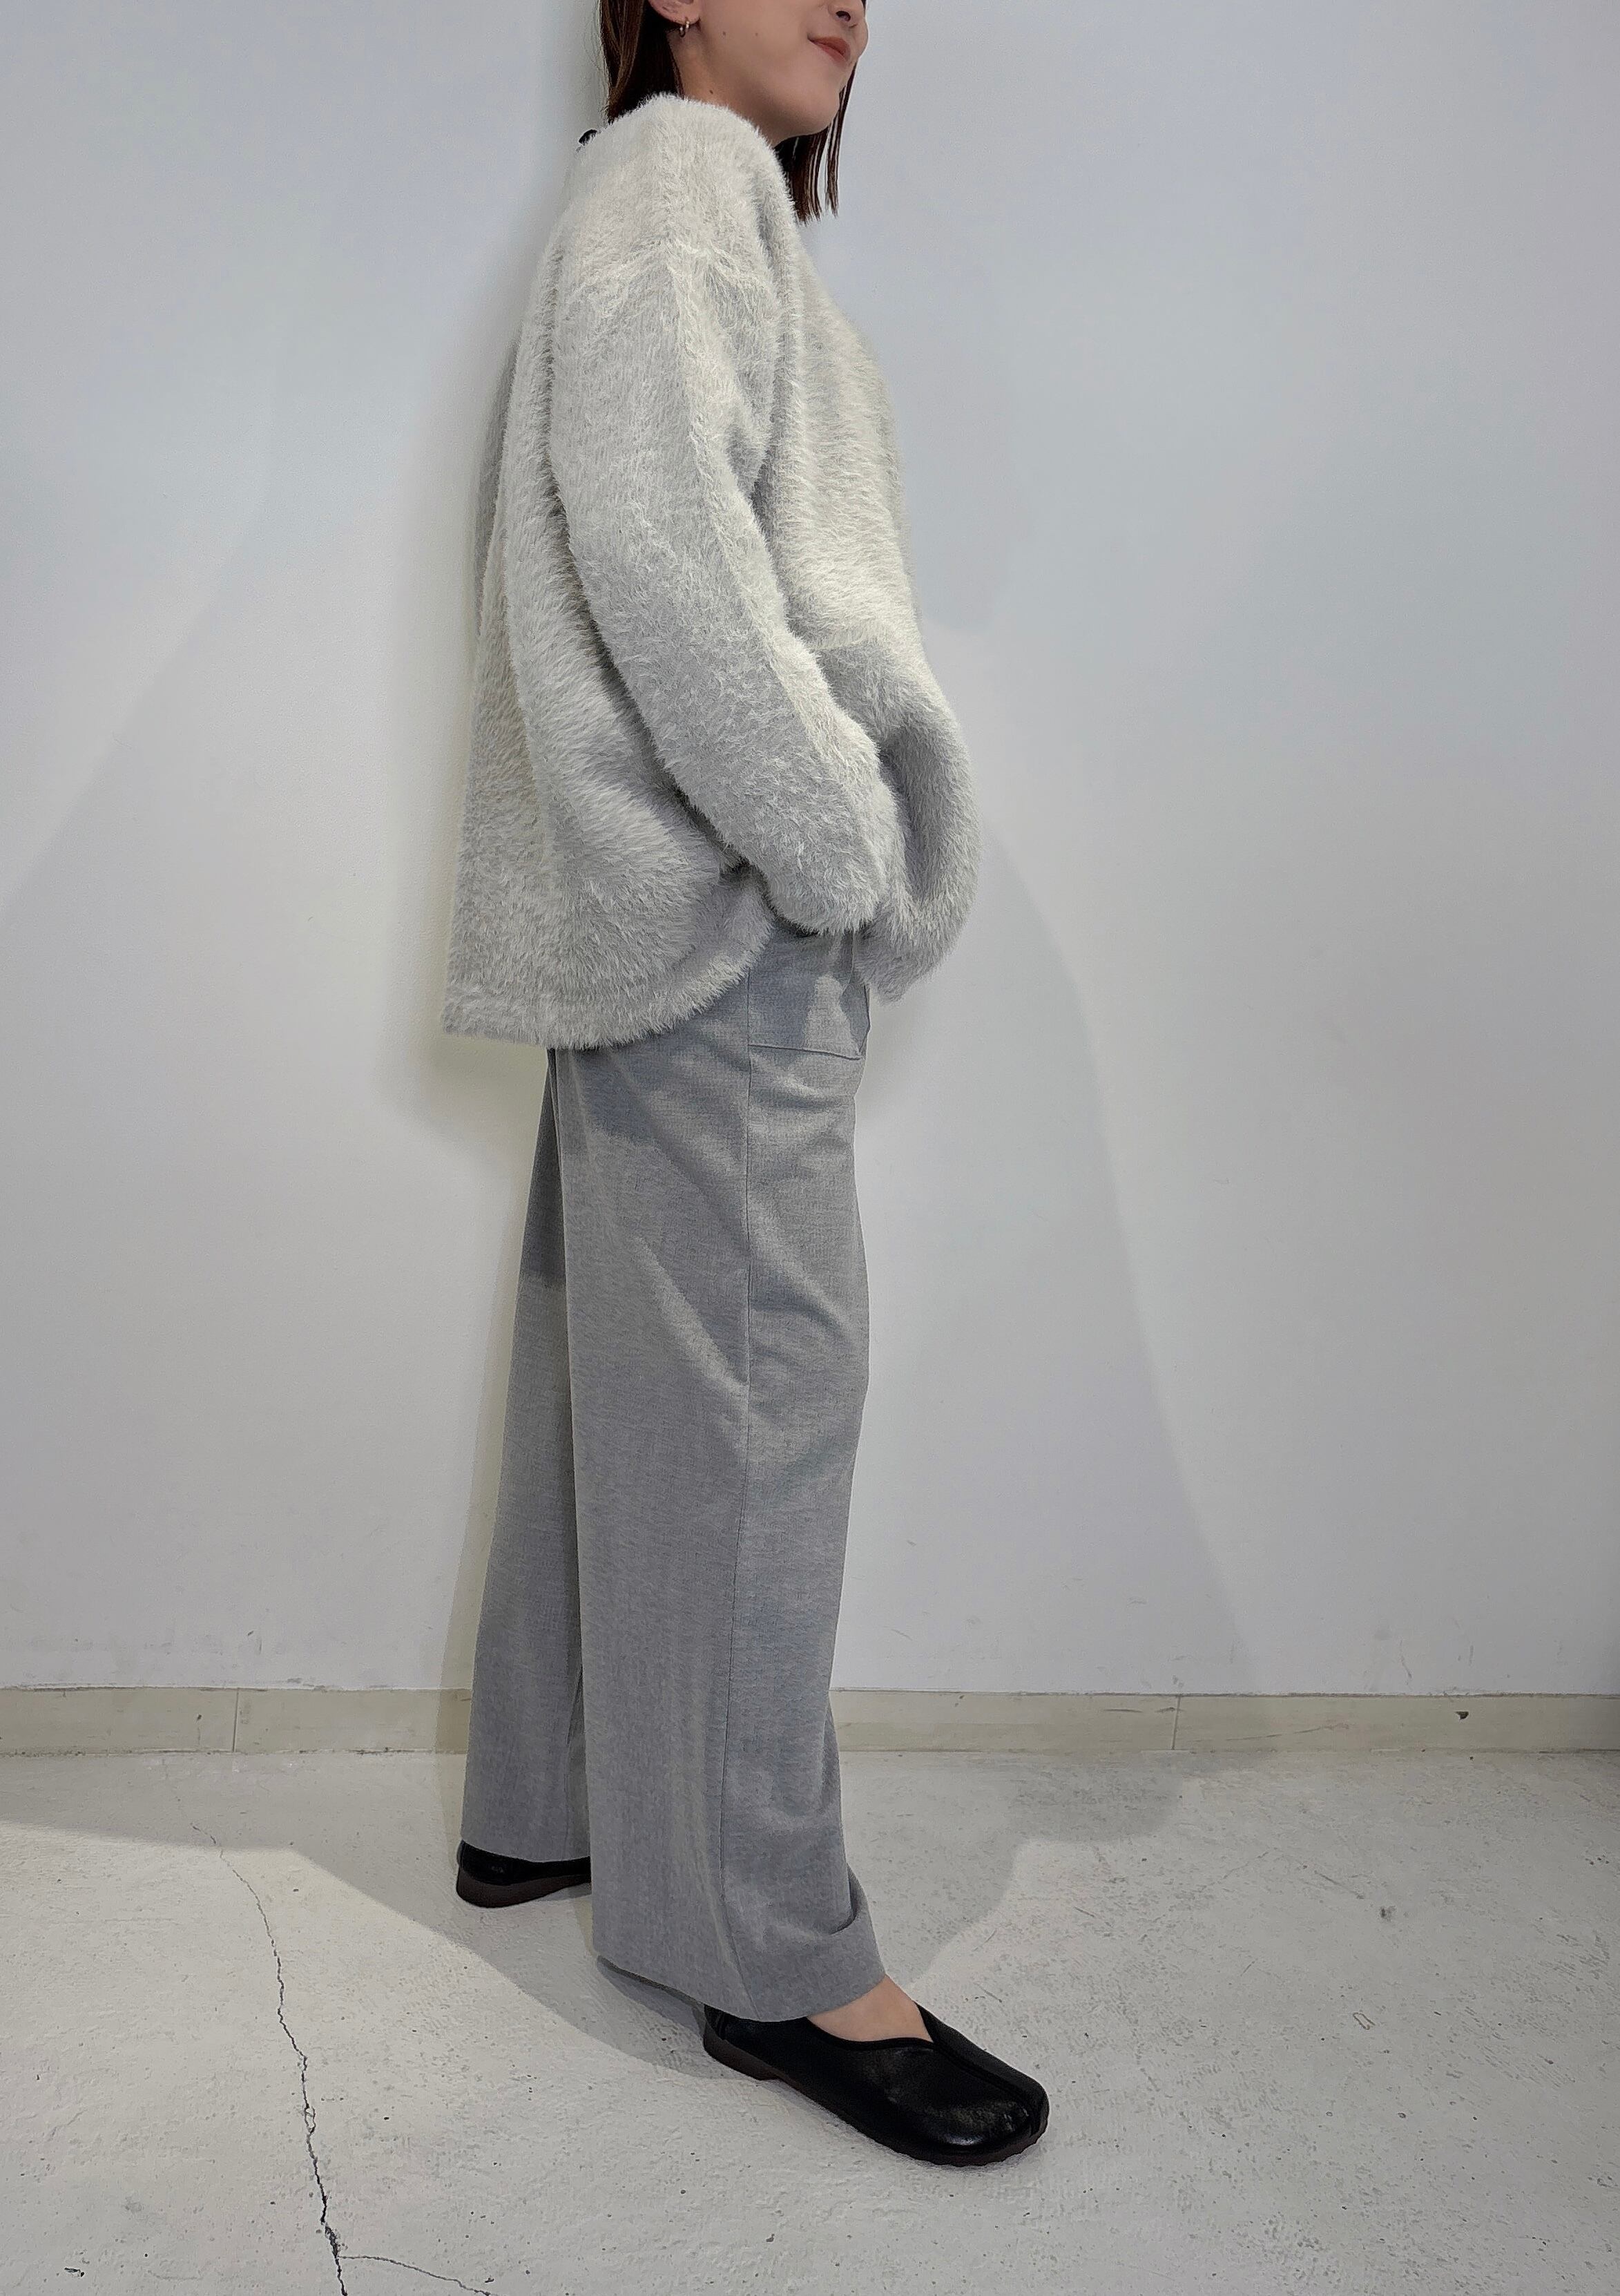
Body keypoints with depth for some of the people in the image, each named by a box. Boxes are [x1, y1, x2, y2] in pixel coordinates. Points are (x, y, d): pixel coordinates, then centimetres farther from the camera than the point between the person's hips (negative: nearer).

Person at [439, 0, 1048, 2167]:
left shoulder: (723, 204, 27)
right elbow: (654, 528, -19)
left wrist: (834, 837, 13)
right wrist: (834, 842, -17)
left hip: (702, 898, 10)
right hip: (722, 900, -10)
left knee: (625, 1371, 13)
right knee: (758, 1384, -9)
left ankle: (545, 1805, 26)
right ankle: (777, 1950, 1)